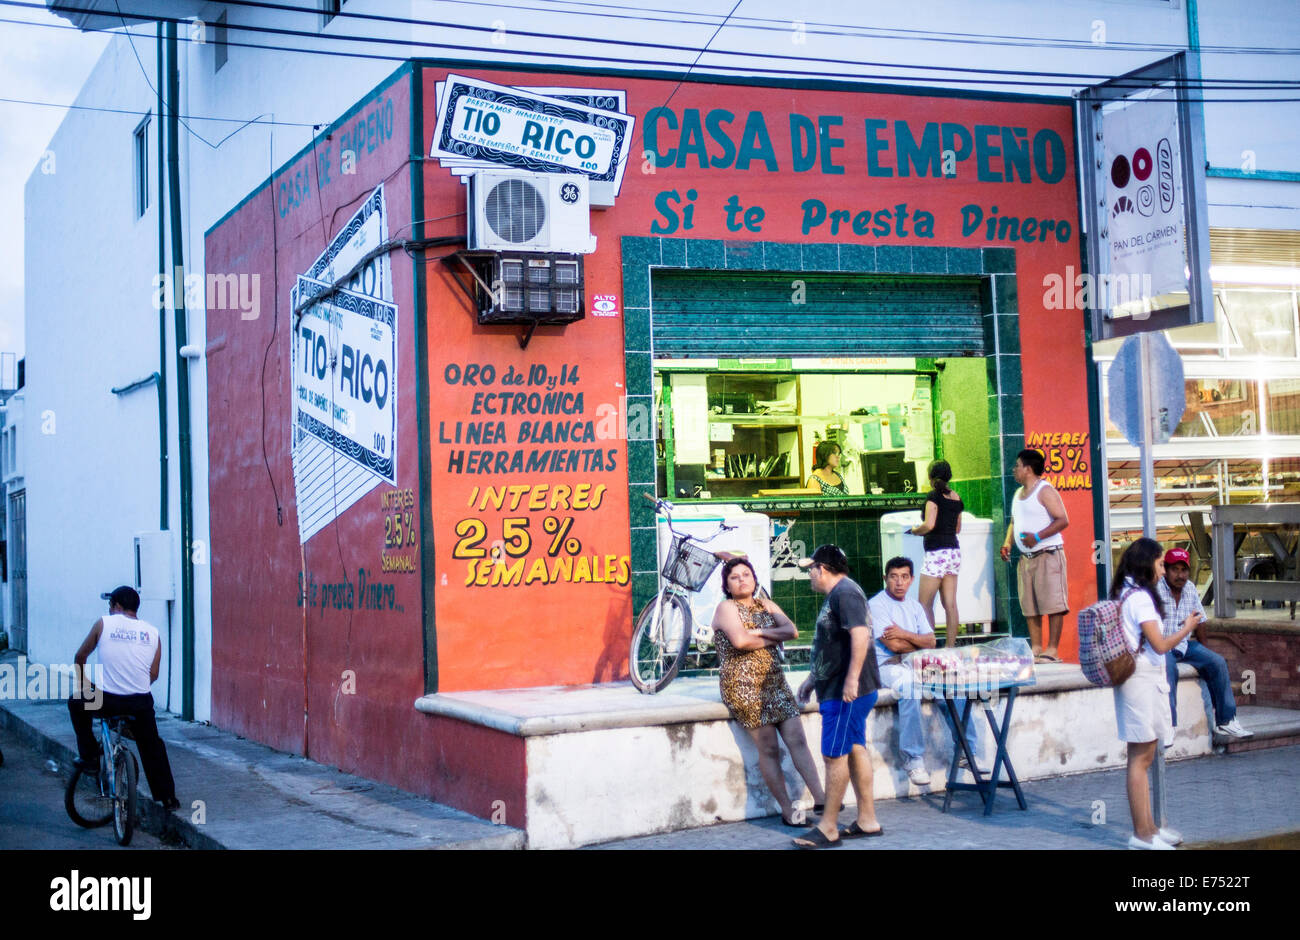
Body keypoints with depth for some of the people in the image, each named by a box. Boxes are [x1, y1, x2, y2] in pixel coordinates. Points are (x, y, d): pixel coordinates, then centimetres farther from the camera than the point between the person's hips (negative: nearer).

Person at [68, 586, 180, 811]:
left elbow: (80, 657, 10)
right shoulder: (152, 632, 7)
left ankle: (89, 757, 23)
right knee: (152, 748, 21)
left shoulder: (104, 624, 0)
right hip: (140, 703, 3)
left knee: (76, 704, 28)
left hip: (106, 701, -3)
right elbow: (154, 674, 8)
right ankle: (168, 798, 22)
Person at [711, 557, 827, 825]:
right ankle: (787, 810, 0)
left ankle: (820, 799, -6)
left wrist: (760, 632, -11)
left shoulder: (765, 605, 17)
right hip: (743, 684, -6)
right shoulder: (726, 608, -1)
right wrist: (773, 639, -4)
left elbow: (792, 630, 2)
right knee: (769, 748, -6)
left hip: (774, 681, 6)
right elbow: (740, 640, -20)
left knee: (797, 740, -4)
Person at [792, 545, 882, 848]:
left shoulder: (845, 593, -16)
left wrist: (852, 678, -31)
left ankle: (828, 829, -2)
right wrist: (813, 678, 30)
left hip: (846, 692, -11)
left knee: (834, 755, -7)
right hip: (839, 689, 11)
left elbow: (860, 635, -28)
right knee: (855, 750, 13)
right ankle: (867, 820, 19)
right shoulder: (837, 594, 19)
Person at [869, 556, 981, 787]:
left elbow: (931, 642, 7)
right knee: (910, 688, -37)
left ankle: (968, 750, -7)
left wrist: (904, 634, -9)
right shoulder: (876, 605, -3)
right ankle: (913, 759, -32)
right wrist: (919, 643, 3)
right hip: (889, 666, -7)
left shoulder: (914, 606, 18)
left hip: (917, 664, 7)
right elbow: (893, 645, -13)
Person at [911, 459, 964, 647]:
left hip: (937, 552, -8)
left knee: (924, 603, -3)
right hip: (954, 550, 8)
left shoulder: (934, 496, -9)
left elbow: (929, 524, -19)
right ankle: (950, 647, 7)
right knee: (950, 603, 6)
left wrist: (915, 530, -1)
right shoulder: (956, 498, 12)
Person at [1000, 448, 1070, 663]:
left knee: (1053, 604, -8)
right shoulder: (1019, 493, 18)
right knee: (1030, 606, 7)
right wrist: (1007, 543, 10)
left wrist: (1037, 536, -22)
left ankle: (1052, 650, -9)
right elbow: (1014, 522, 27)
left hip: (1048, 555, -9)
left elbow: (1063, 520, -15)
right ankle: (1035, 648, 11)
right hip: (1026, 557, 9)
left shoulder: (1045, 490, -8)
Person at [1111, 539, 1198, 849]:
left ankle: (1148, 827, 20)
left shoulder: (1125, 594, 13)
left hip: (1142, 680, 10)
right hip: (1143, 681, -10)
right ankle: (1141, 834, -2)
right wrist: (1186, 628, -2)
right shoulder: (1140, 597, -16)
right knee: (1141, 757, -6)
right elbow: (1160, 645, -16)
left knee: (1144, 756, 14)